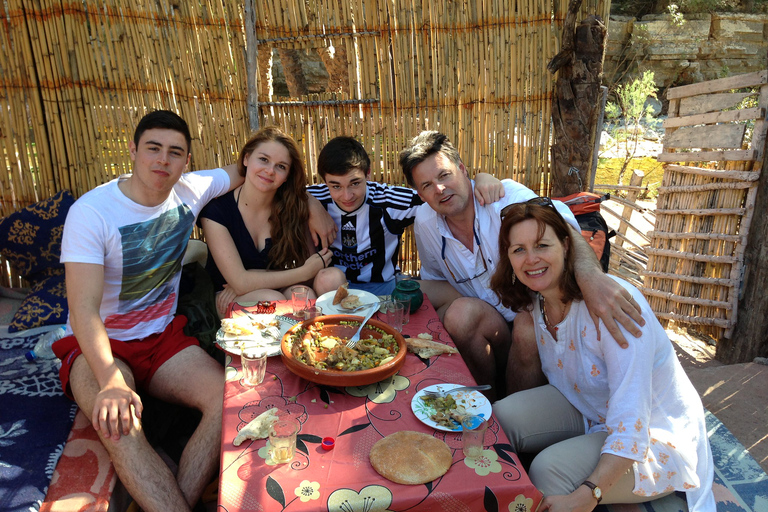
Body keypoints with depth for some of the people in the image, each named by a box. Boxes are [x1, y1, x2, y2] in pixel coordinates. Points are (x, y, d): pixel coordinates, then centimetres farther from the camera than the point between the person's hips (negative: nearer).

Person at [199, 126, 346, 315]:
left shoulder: (291, 207, -7)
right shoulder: (216, 209, -17)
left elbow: (312, 263, -12)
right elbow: (240, 282, -22)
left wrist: (249, 282, -21)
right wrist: (305, 272, -21)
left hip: (276, 288, 3)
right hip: (226, 298, -2)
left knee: (332, 278, -24)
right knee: (272, 300, -35)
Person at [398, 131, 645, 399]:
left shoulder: (507, 196, -18)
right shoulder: (424, 222, -3)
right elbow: (434, 279, 12)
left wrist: (590, 276, -58)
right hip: (482, 321, 3)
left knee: (527, 329, -35)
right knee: (459, 313, -29)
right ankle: (490, 402, -6)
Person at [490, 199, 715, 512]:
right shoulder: (534, 301, -8)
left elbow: (630, 425, -33)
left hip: (654, 436, -6)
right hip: (588, 410, 6)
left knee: (549, 469, -28)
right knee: (503, 416, -15)